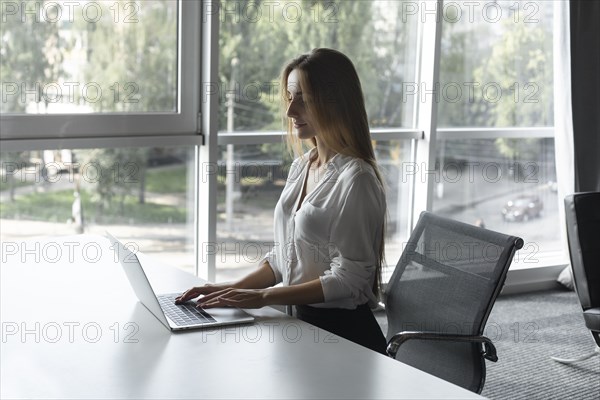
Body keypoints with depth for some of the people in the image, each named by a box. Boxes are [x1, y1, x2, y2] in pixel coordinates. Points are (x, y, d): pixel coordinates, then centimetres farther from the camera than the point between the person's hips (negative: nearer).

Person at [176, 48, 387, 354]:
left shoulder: (355, 179, -14)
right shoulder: (301, 167, 12)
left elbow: (348, 279, -17)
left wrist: (262, 297, -18)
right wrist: (235, 288, 2)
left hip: (345, 333, -7)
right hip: (301, 322, 7)